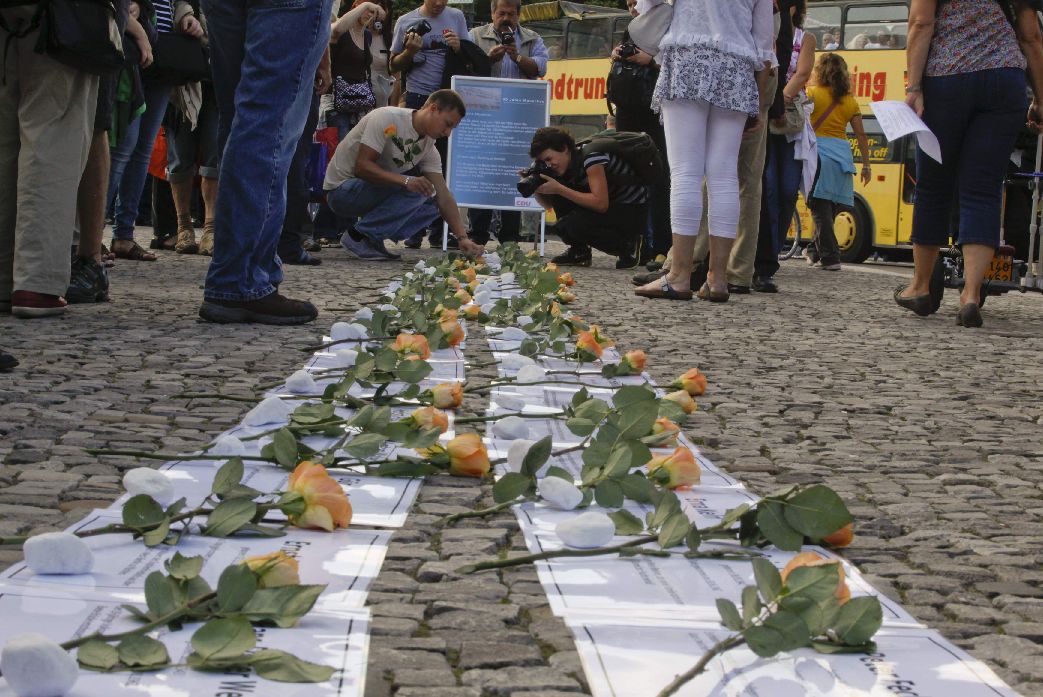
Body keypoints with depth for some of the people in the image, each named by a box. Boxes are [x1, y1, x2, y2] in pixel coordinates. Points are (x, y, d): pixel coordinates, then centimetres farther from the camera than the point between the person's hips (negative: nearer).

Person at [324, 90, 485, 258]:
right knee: (414, 189, -25)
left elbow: (444, 197, -2)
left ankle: (372, 238, -2)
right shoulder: (387, 118, -20)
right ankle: (358, 236, -16)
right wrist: (405, 180, -38)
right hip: (341, 189, -8)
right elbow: (361, 166, -27)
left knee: (431, 205, -6)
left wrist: (462, 238, -14)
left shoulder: (428, 148, 1)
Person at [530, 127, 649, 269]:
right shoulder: (565, 166, 1)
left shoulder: (591, 155, -24)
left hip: (634, 211, -9)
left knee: (573, 224, -28)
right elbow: (549, 205, 9)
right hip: (611, 208, 9)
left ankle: (627, 246, -6)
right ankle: (579, 251, 2)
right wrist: (536, 189, -13)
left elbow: (601, 204, -32)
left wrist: (559, 189, -31)